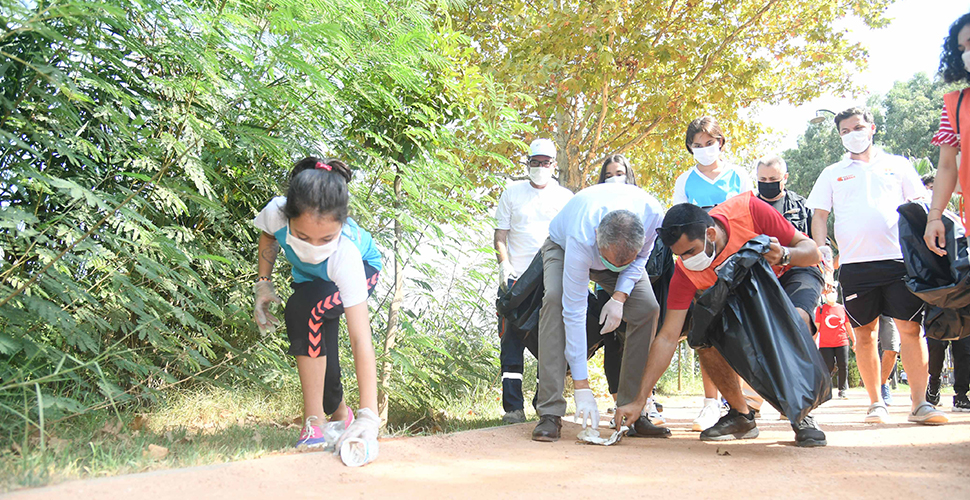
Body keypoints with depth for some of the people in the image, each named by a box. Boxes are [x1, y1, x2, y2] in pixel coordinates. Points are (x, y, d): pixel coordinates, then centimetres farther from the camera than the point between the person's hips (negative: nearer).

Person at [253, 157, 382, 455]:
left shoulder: (345, 255, -45)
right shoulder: (276, 212, -37)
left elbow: (361, 340, -47)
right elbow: (268, 236, -6)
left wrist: (369, 416, -51)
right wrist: (263, 283, -11)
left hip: (363, 269, -4)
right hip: (309, 276, 4)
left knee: (304, 310, -32)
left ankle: (315, 421, -19)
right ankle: (339, 412, 28)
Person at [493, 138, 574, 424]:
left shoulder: (565, 197, 12)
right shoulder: (512, 194, 12)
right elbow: (501, 233, 10)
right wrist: (503, 263, -6)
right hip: (516, 277, 0)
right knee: (512, 339, -5)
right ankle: (513, 407, -3)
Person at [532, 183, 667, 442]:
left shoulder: (654, 215, -35)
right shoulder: (581, 238, -44)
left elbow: (641, 257, -10)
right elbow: (574, 311, -42)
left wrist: (619, 297, -26)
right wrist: (581, 387, -41)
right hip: (562, 246, -3)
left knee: (647, 308, -19)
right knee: (555, 299, -32)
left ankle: (632, 413, -8)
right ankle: (550, 413, -30)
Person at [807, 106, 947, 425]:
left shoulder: (897, 165, 15)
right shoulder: (832, 173, 15)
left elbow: (919, 205, 15)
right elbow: (819, 216, 12)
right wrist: (821, 247, -4)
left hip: (899, 258, 0)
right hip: (855, 263, 1)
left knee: (911, 328, -7)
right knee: (864, 332, 3)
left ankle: (920, 403, -3)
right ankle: (876, 403, 12)